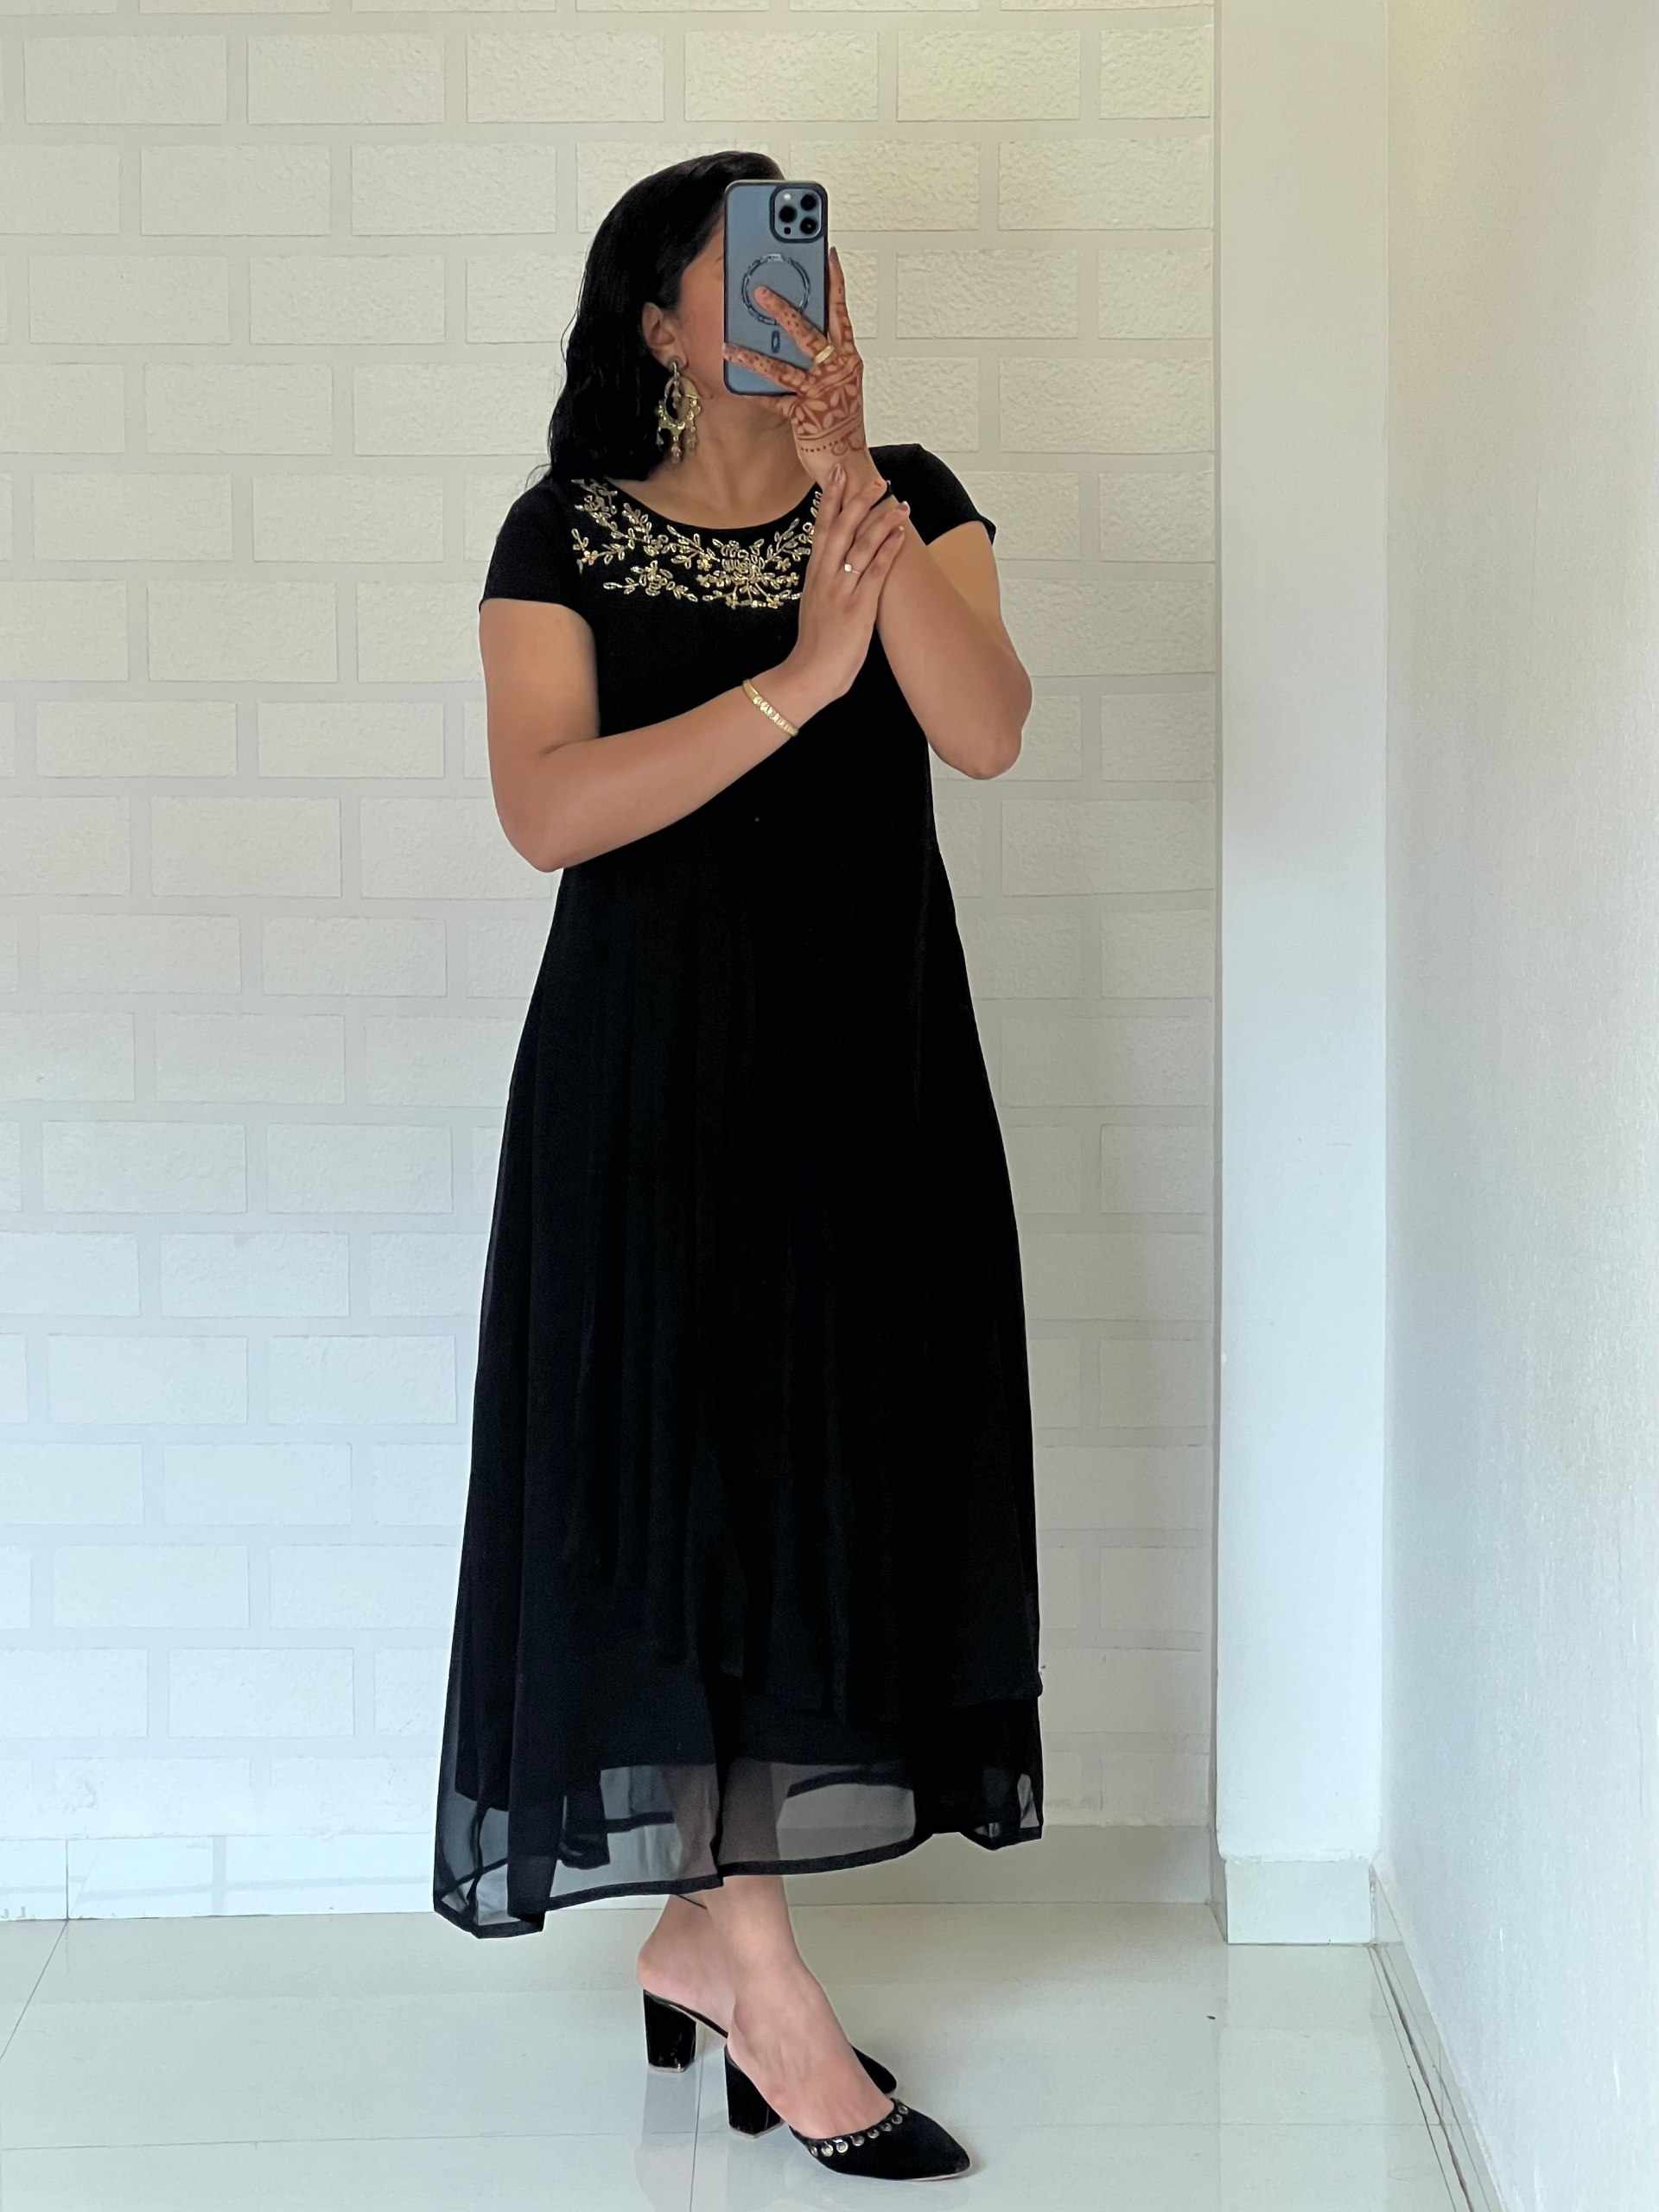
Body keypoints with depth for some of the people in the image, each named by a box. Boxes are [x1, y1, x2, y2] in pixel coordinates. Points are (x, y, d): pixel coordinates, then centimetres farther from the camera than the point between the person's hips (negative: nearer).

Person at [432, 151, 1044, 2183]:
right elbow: (546, 810, -13)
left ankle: (695, 1926, 20)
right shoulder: (566, 534, 1)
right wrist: (793, 681, -19)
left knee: (839, 1459, 4)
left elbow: (988, 732, -11)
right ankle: (760, 1978, 5)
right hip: (654, 1062, -3)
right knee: (689, 1467, -5)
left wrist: (849, 477, -18)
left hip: (871, 1049, 3)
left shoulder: (910, 502, 8)